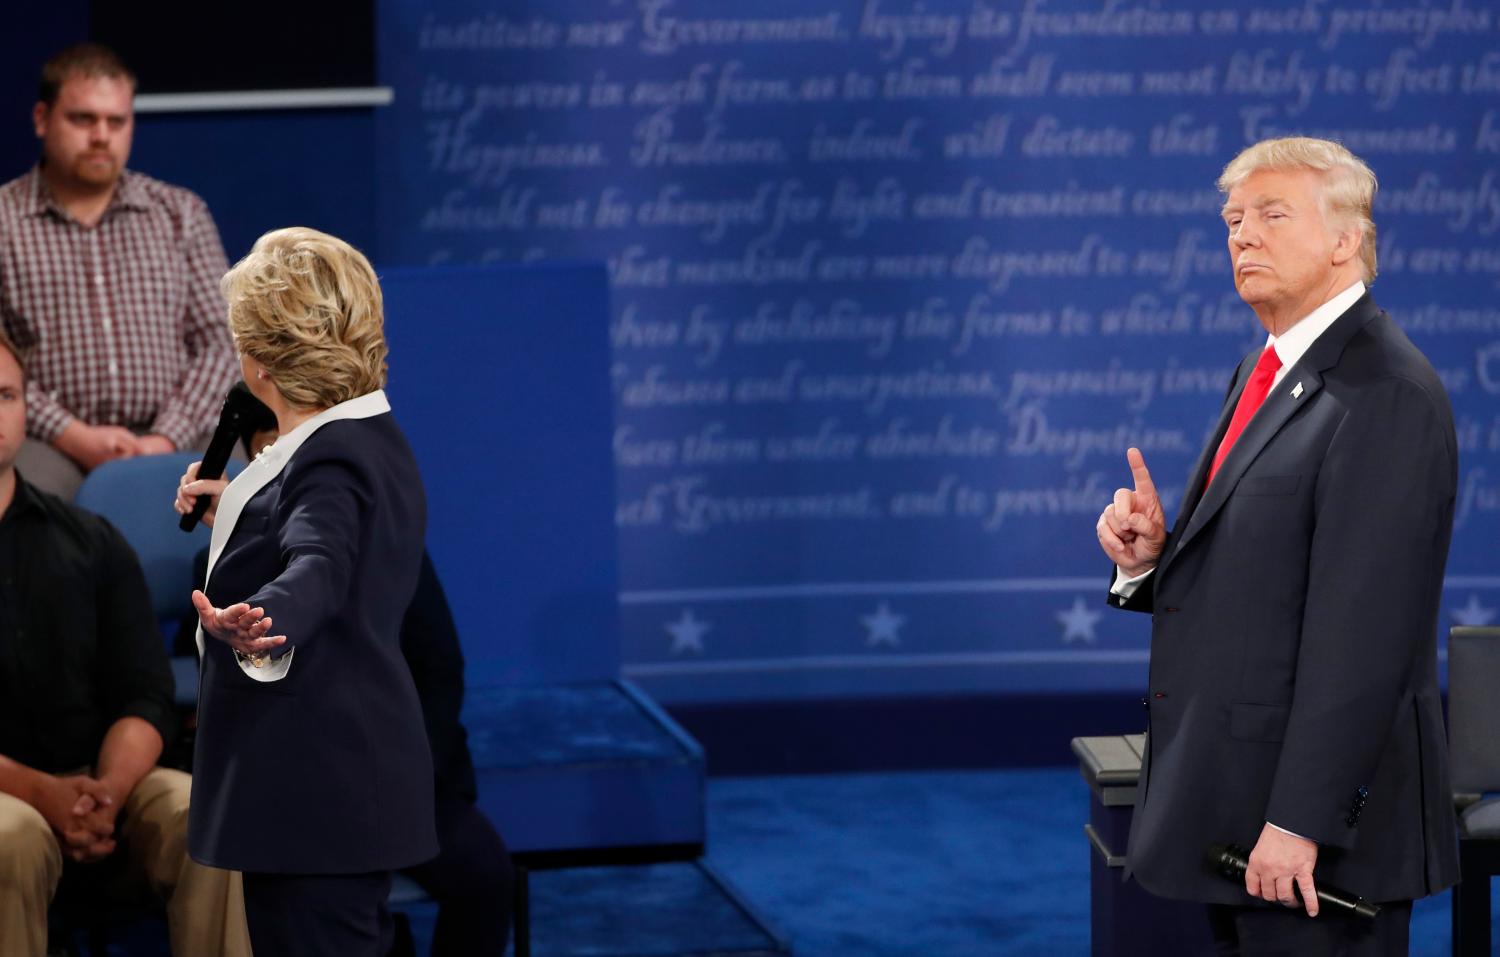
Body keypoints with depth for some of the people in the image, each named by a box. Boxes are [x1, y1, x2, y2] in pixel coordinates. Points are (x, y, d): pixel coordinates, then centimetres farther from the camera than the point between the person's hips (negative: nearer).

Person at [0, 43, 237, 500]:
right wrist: (75, 438, -13)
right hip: (51, 443, -2)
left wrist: (166, 440, -8)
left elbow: (220, 342, 9)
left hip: (170, 440, 2)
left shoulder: (182, 214, 16)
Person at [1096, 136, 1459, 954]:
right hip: (1233, 808, 9)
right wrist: (1150, 556, -3)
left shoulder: (1386, 394, -16)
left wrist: (1298, 823, -24)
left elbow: (1362, 625, -21)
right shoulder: (1266, 374, 15)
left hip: (1320, 822, -9)